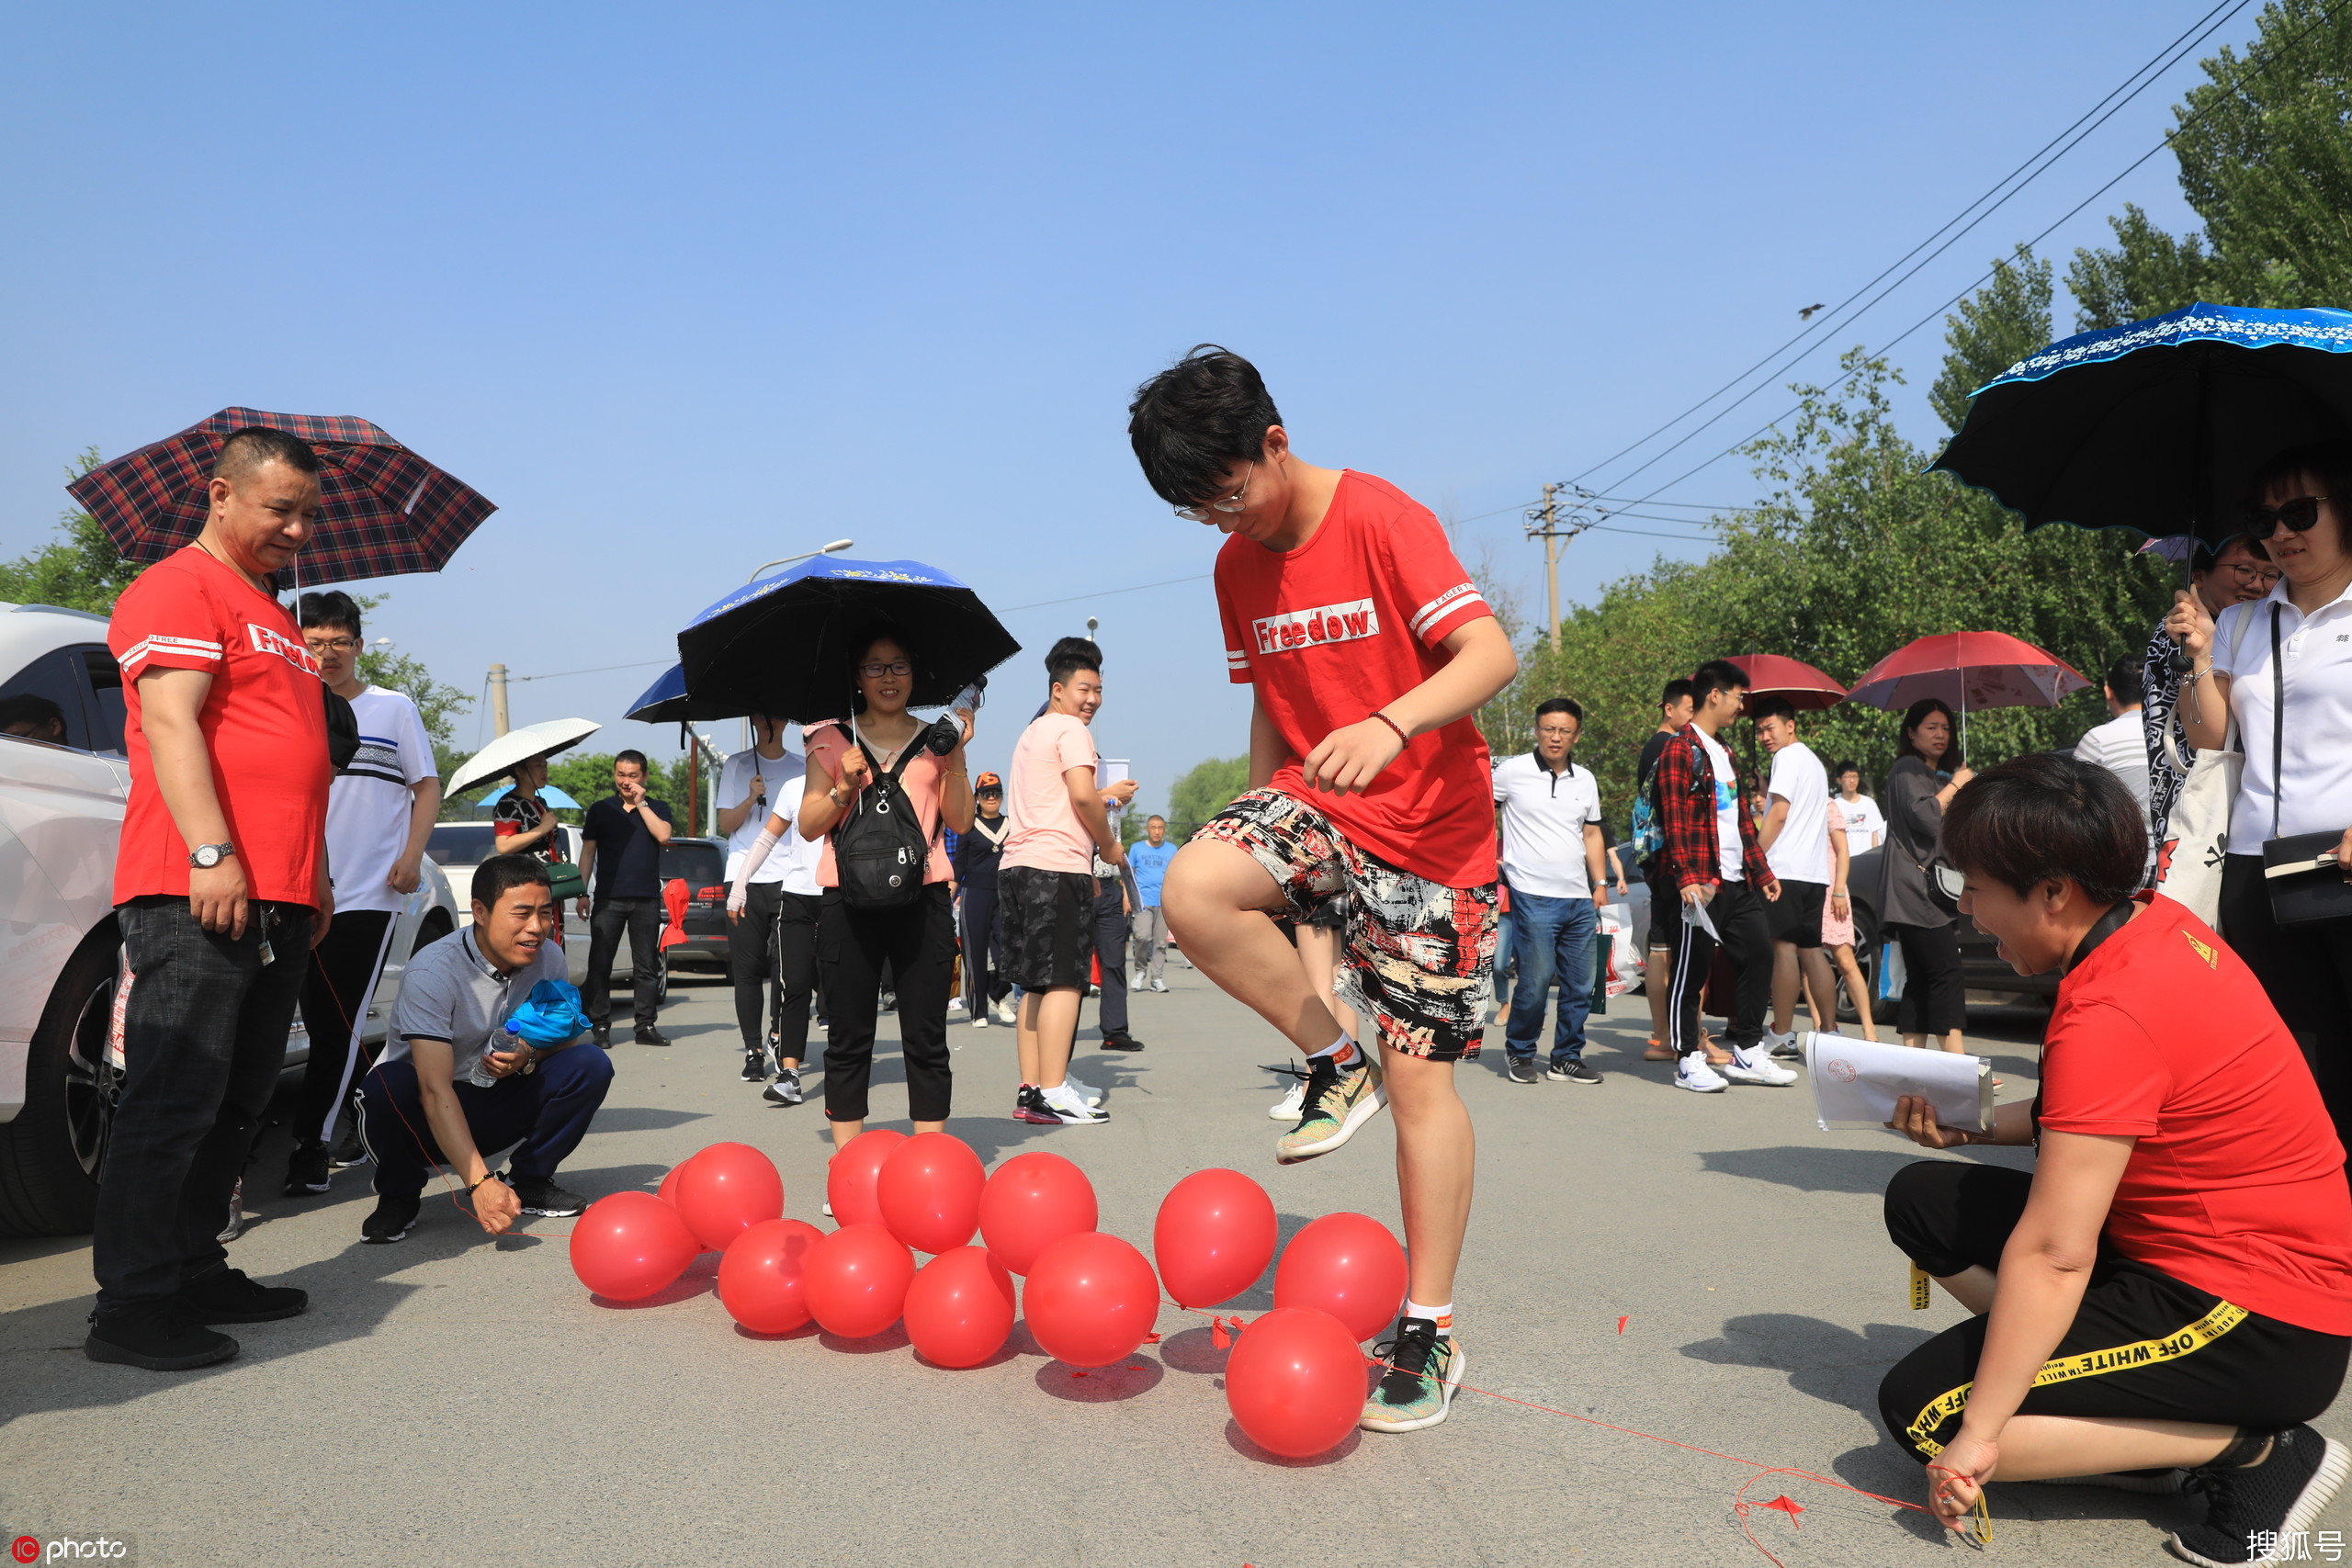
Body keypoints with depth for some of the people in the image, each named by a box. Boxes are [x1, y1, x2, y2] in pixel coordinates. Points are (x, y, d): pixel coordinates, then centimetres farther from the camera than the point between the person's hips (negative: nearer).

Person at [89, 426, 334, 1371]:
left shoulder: (272, 615, 26)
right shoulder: (179, 589, -2)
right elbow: (171, 724, -14)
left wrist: (314, 873, 24)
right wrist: (213, 853, -23)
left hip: (278, 902, 9)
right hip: (195, 895, -9)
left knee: (237, 1105, 11)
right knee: (174, 1100, -9)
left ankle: (196, 1275, 19)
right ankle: (132, 1309, -5)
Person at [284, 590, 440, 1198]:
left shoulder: (394, 708, 7)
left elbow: (427, 787, 7)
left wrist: (412, 854, -7)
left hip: (370, 892, -3)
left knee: (340, 1027, -8)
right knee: (324, 1026, 6)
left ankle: (309, 1148, -6)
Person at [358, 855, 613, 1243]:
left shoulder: (548, 957, -9)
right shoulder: (433, 971, -26)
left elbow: (566, 1036, 5)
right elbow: (435, 1089, -34)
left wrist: (530, 1056, -22)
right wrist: (480, 1182, -45)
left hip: (496, 1103, 4)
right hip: (429, 1113, -4)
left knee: (591, 1066, -17)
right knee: (389, 1084, -36)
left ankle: (528, 1181, 1)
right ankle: (400, 1195, -7)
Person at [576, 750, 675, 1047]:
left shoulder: (657, 808, 10)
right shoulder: (601, 809, 11)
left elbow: (663, 835, -10)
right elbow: (587, 852, 10)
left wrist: (641, 803, -7)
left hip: (646, 899, 0)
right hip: (608, 898, 0)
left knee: (646, 966, 2)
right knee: (600, 964, -2)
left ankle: (646, 1025, 7)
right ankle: (600, 1026, 3)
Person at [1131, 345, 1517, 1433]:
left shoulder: (1382, 520, -15)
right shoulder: (1238, 567, 6)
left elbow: (1491, 653, -25)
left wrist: (1391, 723, -43)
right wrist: (1268, 817, 13)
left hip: (1430, 826, -5)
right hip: (1314, 802, 5)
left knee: (1421, 1077, -2)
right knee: (1194, 887, -28)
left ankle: (1431, 1330, 13)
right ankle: (1335, 1059, -4)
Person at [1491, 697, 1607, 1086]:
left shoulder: (1585, 780, 14)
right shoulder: (1512, 771, -1)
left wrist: (1600, 883, 14)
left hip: (1580, 900, 5)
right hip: (1533, 896, -5)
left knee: (1581, 986, 7)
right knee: (1535, 982, -7)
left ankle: (1566, 1059, 20)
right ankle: (1519, 1053, 13)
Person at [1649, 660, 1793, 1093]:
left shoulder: (1724, 754, 21)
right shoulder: (1680, 750, -8)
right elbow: (1675, 822, -16)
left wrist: (1762, 871, 22)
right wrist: (1687, 878, -24)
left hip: (1737, 882, 9)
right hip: (1699, 884, -9)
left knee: (1759, 955, 9)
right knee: (1690, 971, -2)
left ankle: (1747, 1052, 19)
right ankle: (1689, 1061, 6)